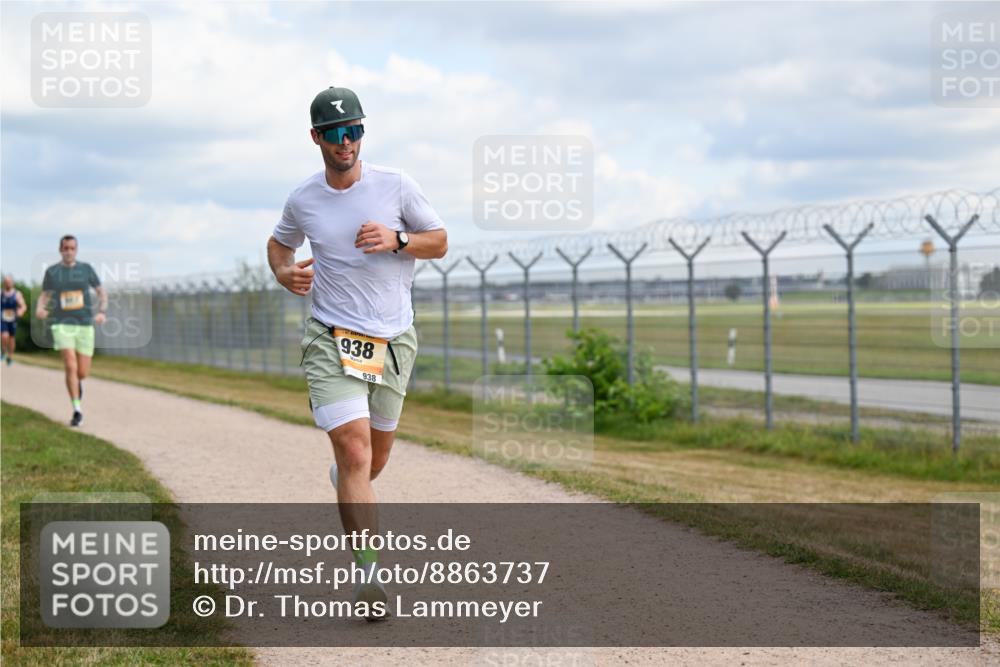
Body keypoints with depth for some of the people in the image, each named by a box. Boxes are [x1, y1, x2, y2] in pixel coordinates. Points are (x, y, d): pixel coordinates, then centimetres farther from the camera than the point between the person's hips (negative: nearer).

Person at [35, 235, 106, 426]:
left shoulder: (86, 268, 4)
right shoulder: (52, 272, 4)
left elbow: (101, 292, 11)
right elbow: (44, 296, 12)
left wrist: (102, 312, -7)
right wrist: (40, 309, -10)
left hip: (85, 325, 1)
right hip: (62, 325, -1)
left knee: (82, 373, 2)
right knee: (71, 367, -18)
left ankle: (77, 382, 41)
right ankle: (77, 410, -9)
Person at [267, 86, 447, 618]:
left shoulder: (396, 186, -3)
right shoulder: (303, 200, 1)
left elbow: (439, 242, 4)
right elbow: (279, 242, 20)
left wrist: (396, 240, -15)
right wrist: (284, 272, -2)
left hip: (393, 340, 2)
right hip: (332, 339, -2)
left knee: (375, 454, 14)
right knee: (355, 450, -16)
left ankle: (345, 481, 51)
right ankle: (368, 572, -14)